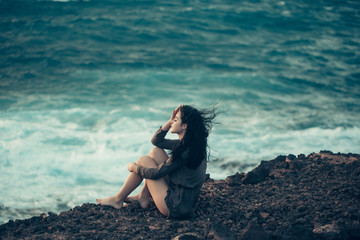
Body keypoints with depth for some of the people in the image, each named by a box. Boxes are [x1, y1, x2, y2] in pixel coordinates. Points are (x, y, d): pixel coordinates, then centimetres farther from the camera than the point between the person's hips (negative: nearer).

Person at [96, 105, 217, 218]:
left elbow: (155, 174, -17)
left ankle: (118, 199, 14)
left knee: (144, 160, -2)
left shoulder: (185, 151, -24)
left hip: (175, 208, -9)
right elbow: (156, 140, 16)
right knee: (155, 151, 8)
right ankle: (143, 197, 16)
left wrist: (134, 167, 0)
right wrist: (170, 121, 3)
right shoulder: (187, 143, 4)